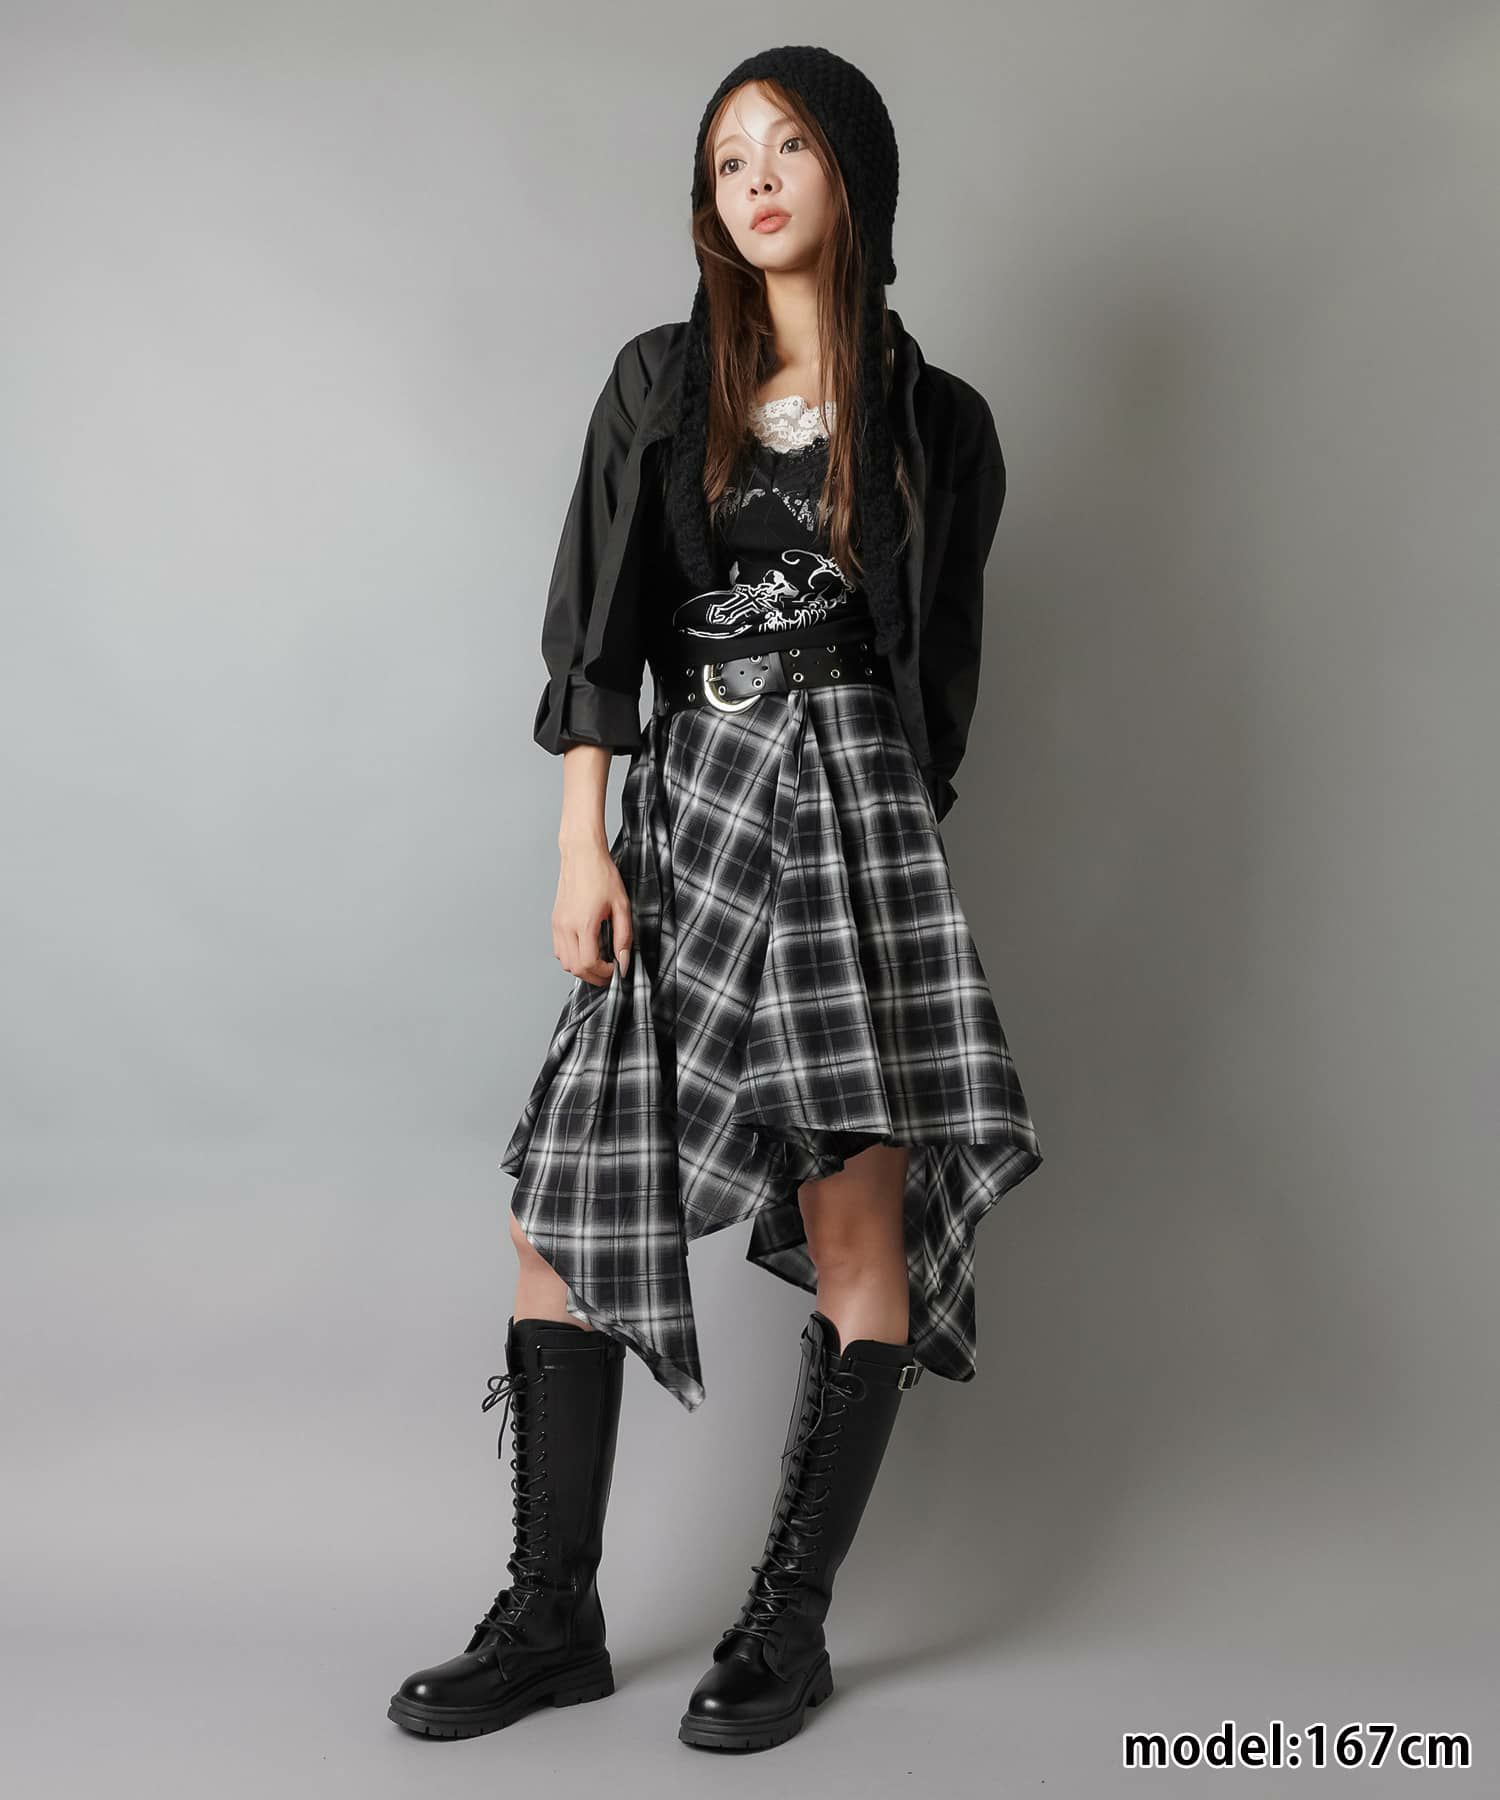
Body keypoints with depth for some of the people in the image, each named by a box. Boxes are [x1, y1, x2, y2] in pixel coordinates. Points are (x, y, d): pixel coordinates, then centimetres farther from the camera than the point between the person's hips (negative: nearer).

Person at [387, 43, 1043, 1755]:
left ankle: (790, 1619, 10)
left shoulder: (935, 421, 7)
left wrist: (895, 829, 11)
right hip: (679, 805, 2)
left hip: (850, 808, -2)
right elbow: (594, 629, 4)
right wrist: (583, 842, -4)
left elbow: (940, 660, 13)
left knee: (857, 1217, -4)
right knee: (563, 1200, -3)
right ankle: (554, 1615, 9)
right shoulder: (660, 384, 10)